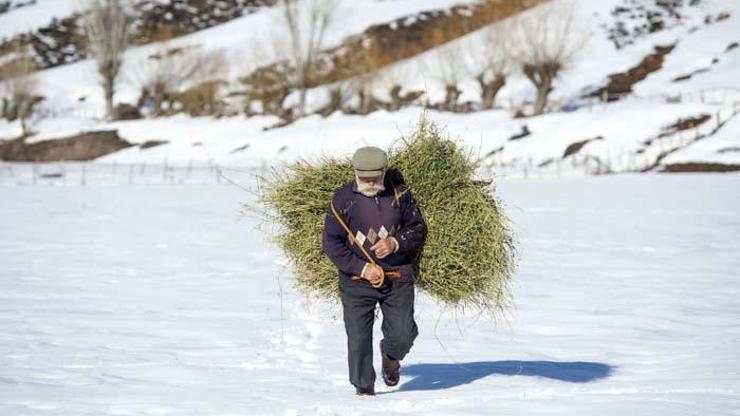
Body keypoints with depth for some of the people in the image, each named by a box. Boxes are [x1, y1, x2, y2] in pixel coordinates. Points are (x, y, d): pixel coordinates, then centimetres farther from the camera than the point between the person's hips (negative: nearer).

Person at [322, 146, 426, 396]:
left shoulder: (399, 194, -1)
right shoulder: (342, 199, -7)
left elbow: (418, 228, 9)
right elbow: (331, 243, -5)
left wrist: (396, 243, -12)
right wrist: (362, 268, -12)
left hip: (398, 276, 1)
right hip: (356, 279, -1)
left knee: (403, 333, -3)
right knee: (358, 337, -3)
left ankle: (390, 356, 33)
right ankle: (363, 388, 15)